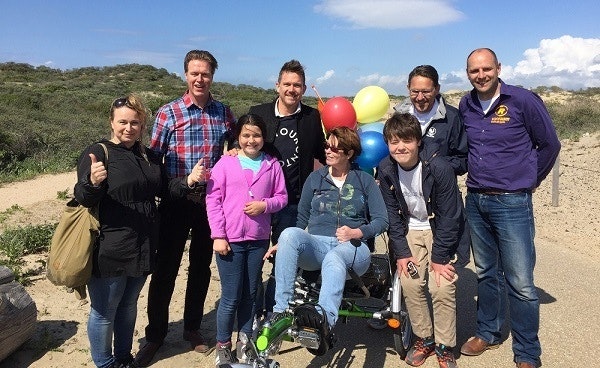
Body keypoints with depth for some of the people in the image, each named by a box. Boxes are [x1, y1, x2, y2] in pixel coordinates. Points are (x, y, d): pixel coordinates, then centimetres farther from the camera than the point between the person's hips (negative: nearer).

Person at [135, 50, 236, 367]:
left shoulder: (223, 112, 6)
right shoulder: (168, 112, -3)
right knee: (166, 269, 5)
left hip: (211, 201, 3)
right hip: (176, 202, -2)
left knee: (201, 267, 13)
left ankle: (192, 328, 31)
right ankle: (155, 333, 23)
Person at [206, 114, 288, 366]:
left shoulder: (272, 165, 3)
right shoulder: (225, 163, -3)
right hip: (230, 239, -2)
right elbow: (213, 200, -5)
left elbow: (282, 197, 7)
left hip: (258, 240, 3)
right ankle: (223, 346, 22)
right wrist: (218, 235, -9)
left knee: (250, 294, 14)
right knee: (231, 296, 4)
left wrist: (265, 205, -14)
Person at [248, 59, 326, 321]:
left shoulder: (312, 117, 2)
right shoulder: (258, 113, 1)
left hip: (293, 203, 0)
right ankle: (253, 314, 28)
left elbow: (322, 154, 8)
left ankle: (272, 315, 27)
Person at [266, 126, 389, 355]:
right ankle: (280, 311, -37)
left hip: (352, 247, -2)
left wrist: (357, 232, -14)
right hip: (316, 244, 2)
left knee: (333, 259, -39)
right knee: (289, 234, -32)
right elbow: (302, 218, 18)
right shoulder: (315, 178, 17)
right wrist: (285, 245, 4)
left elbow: (382, 220, 4)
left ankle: (324, 318, -62)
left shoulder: (365, 181, 11)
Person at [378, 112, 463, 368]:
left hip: (441, 230, -3)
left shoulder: (439, 167, -25)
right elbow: (392, 213, -5)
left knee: (441, 287, -12)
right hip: (411, 230, 4)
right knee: (410, 283, -5)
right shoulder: (386, 169, -12)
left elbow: (449, 216, -20)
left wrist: (439, 257, -18)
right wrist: (401, 252, -9)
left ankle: (445, 346, 9)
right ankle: (424, 338, 16)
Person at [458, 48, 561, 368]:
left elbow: (549, 144, 1)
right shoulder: (465, 106, 6)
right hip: (475, 201, 5)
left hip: (512, 203, -5)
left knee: (520, 283, -1)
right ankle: (487, 333, 34)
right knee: (486, 274, 17)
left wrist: (530, 179, 7)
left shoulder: (523, 101, -8)